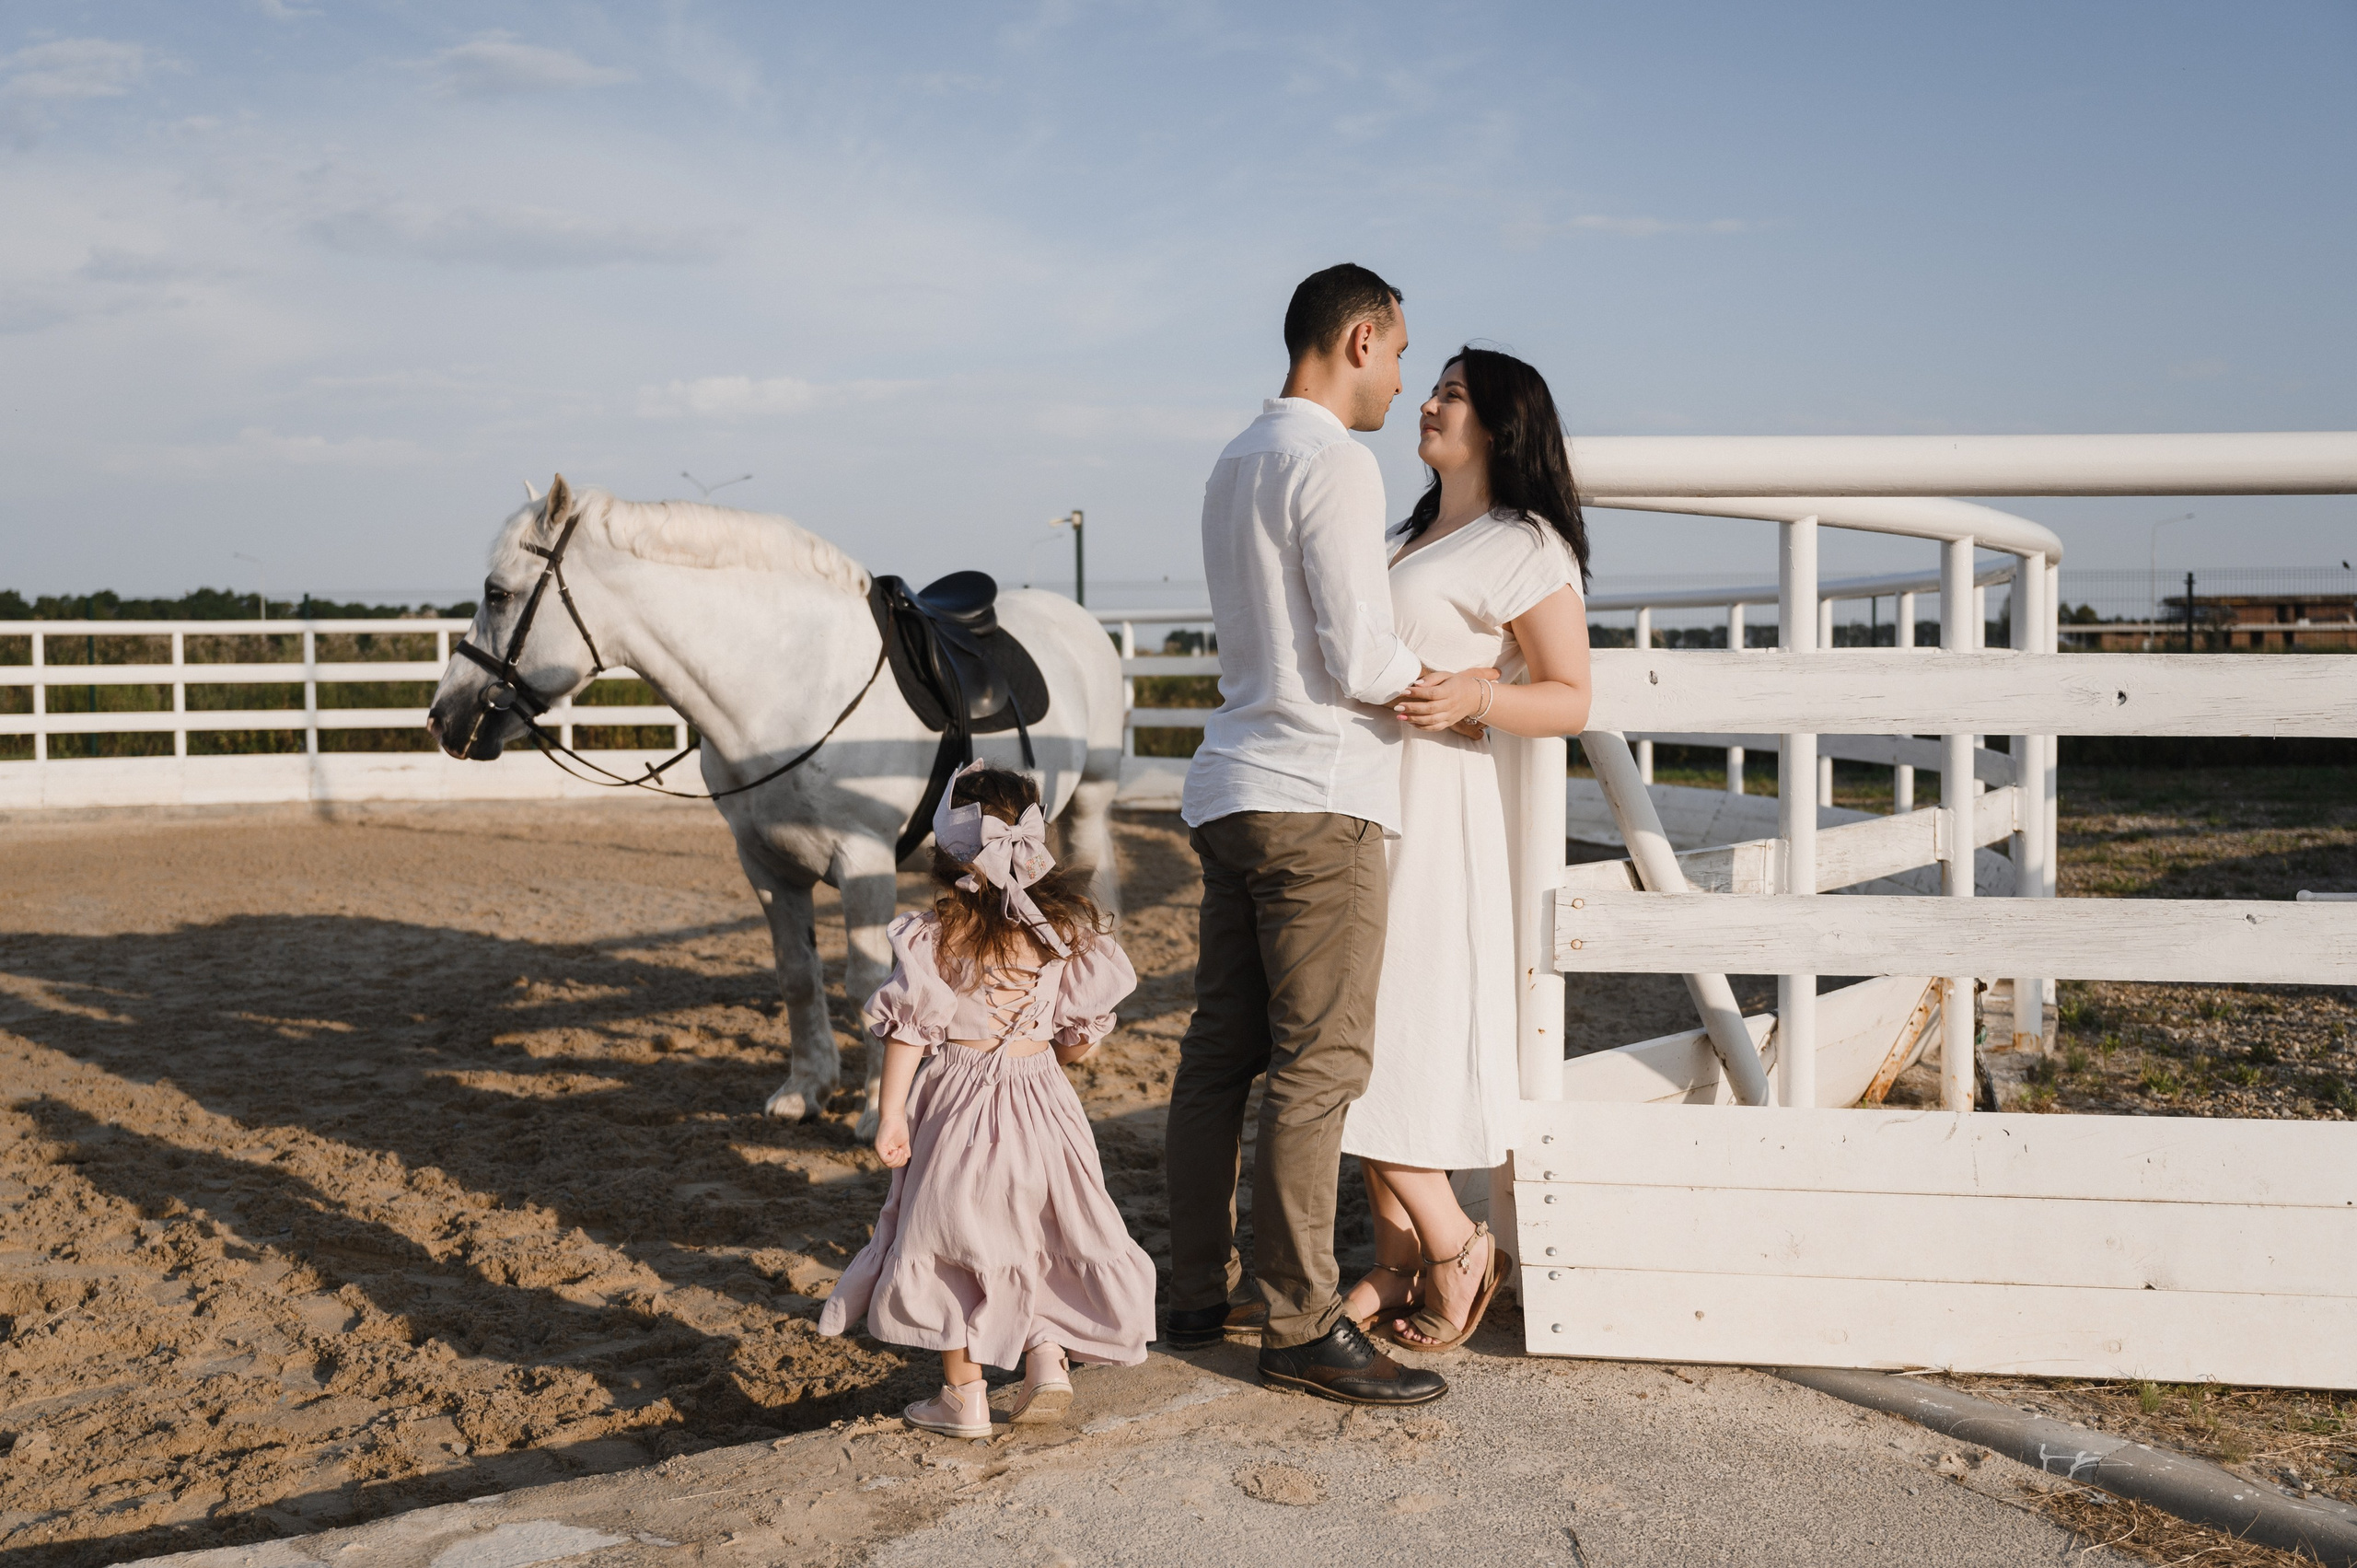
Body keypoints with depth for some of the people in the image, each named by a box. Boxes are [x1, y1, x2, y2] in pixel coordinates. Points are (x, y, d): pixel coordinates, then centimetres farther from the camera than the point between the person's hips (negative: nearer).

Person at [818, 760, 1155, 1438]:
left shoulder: (932, 935, -11)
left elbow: (909, 1027, -11)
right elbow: (1082, 1035, 3)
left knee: (949, 1240, 10)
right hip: (1039, 1096, 2)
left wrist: (890, 1114, -7)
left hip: (956, 1099, -2)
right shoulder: (1064, 931, -3)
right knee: (1037, 1234, 20)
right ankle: (1048, 1356, 10)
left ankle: (963, 1397, 15)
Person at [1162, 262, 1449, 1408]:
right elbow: (1361, 661, -16)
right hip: (1314, 799, -9)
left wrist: (1401, 660, 16)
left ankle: (1199, 1293, 20)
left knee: (1219, 1052, 12)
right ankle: (1300, 1325, -1)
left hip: (1231, 795, 10)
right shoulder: (1333, 460, -11)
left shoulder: (1235, 463, 18)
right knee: (1318, 1063, -5)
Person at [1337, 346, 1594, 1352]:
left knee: (1378, 1044, -7)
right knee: (1358, 1039, 8)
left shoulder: (1523, 547, -7)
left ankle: (1457, 1248, 9)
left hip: (1432, 815, -8)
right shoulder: (1409, 538, 20)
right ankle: (1397, 1260, 17)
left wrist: (1473, 700, -26)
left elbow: (1569, 700, -11)